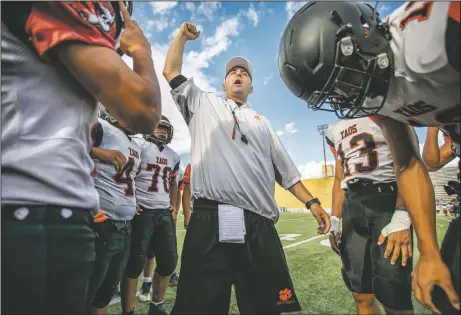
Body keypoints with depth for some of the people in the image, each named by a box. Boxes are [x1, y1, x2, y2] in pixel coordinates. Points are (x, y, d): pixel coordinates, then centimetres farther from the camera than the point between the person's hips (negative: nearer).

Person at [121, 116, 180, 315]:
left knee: (169, 261, 9)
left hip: (165, 213, 7)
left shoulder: (173, 155, 17)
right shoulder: (138, 145, -3)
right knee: (135, 262, 0)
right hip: (142, 211, -6)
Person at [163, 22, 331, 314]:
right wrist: (183, 35, 22)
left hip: (258, 225, 3)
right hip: (210, 221, -2)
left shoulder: (262, 122, 25)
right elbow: (171, 71, 19)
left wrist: (312, 202, 13)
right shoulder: (203, 104, 21)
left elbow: (285, 170, 21)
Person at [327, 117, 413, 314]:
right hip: (352, 210, 5)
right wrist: (335, 221, 13)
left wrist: (401, 217, -20)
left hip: (387, 201, -4)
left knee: (393, 297, -4)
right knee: (361, 296, 8)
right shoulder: (334, 131, 19)